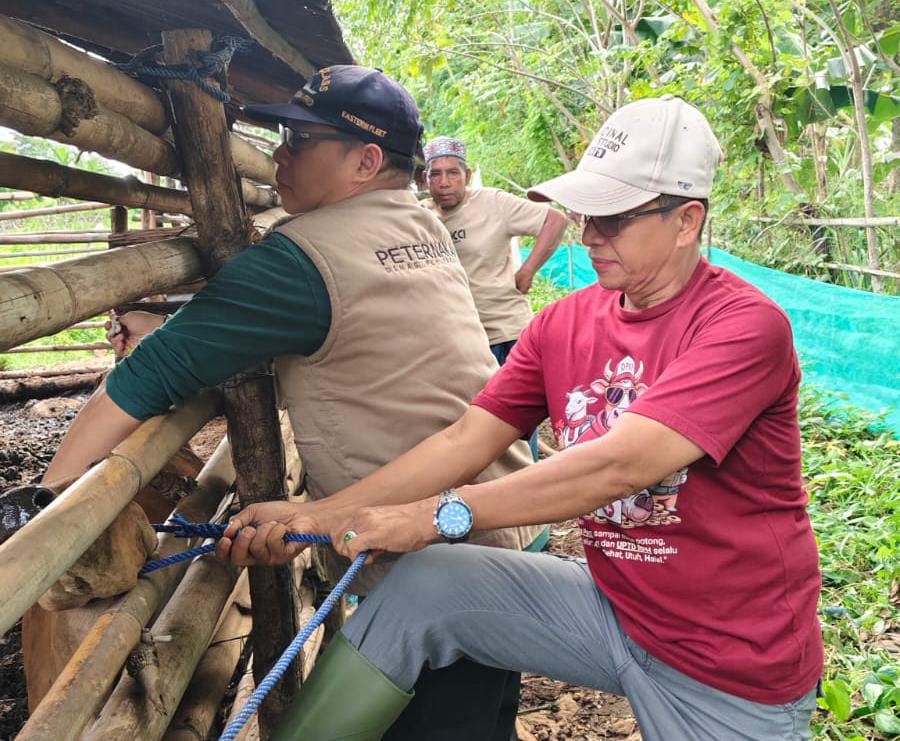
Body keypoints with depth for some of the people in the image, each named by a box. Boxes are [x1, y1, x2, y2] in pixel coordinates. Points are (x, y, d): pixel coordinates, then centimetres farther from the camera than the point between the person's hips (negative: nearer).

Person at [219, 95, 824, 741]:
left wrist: (438, 515, -28)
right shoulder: (564, 324, 0)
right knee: (420, 585, -9)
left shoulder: (746, 324, -19)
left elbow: (621, 464, -28)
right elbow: (466, 439, -6)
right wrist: (319, 515, -15)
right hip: (610, 603, 4)